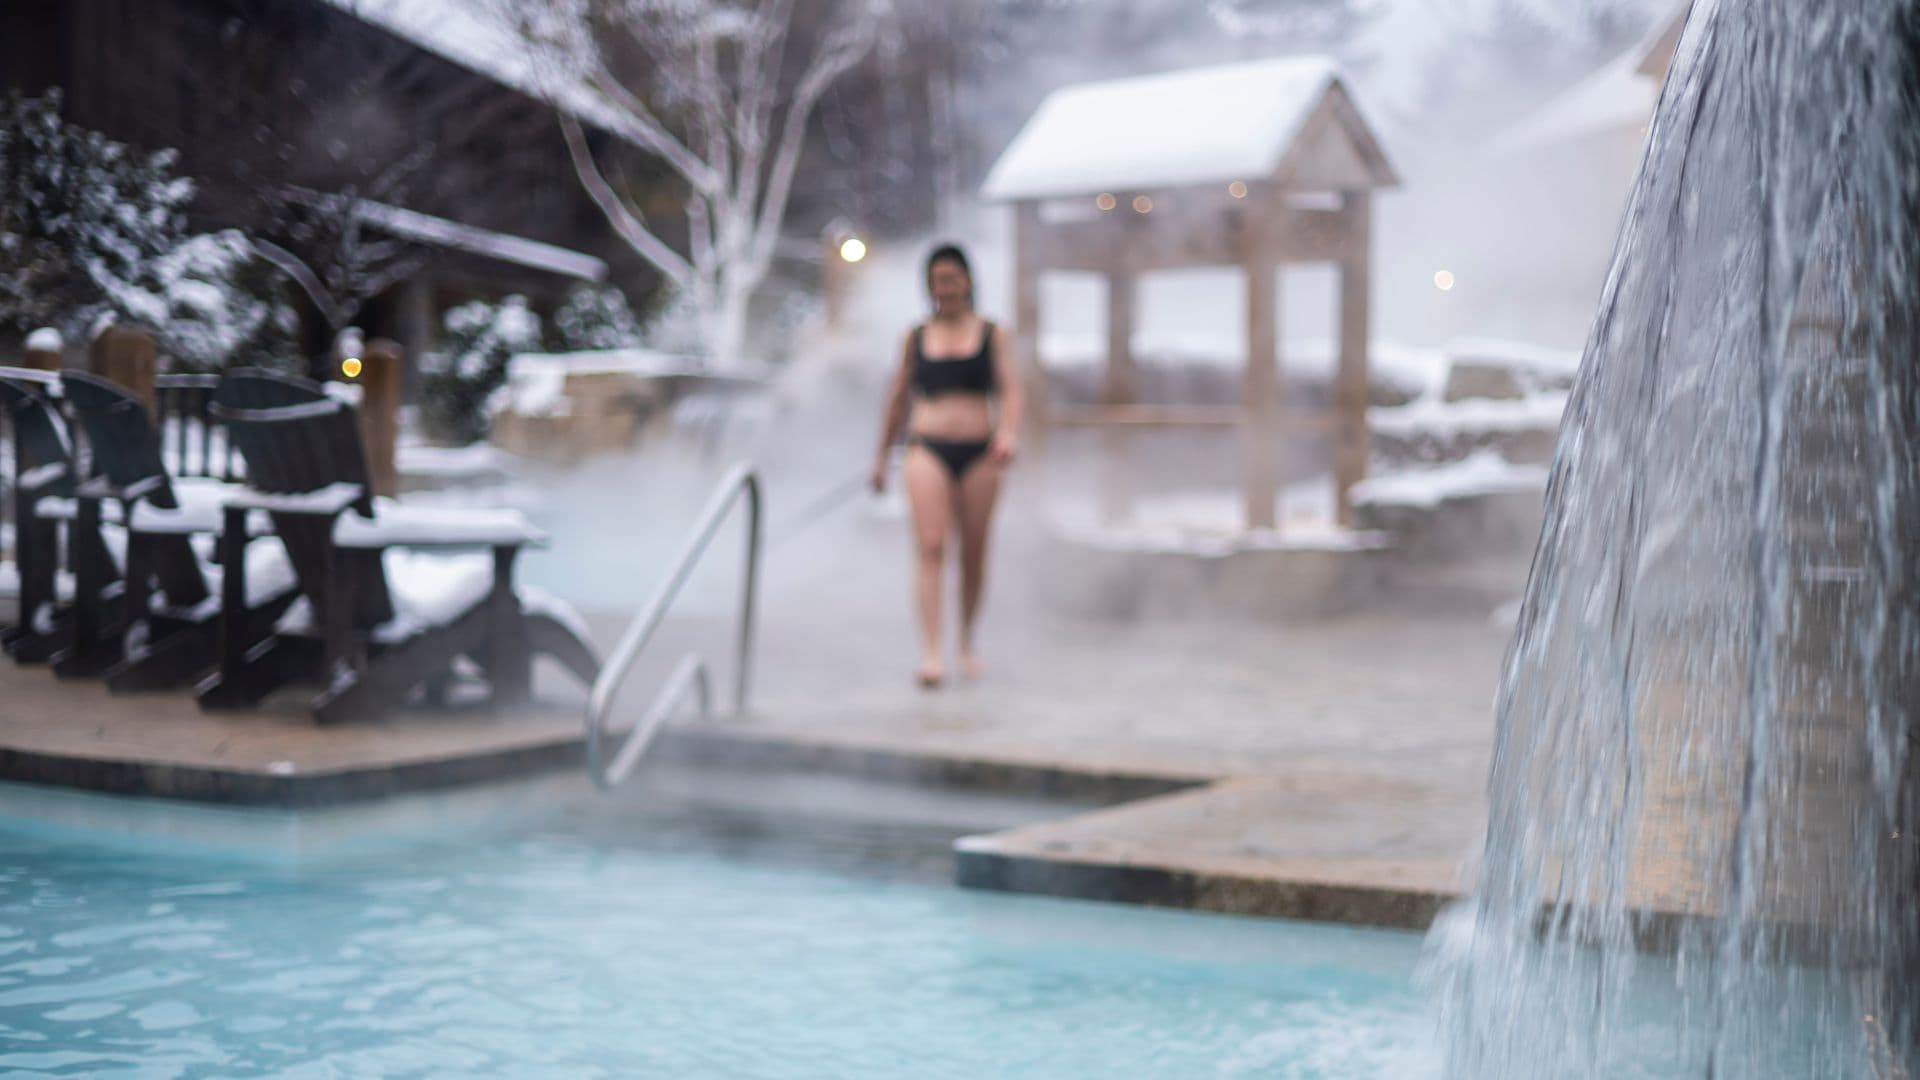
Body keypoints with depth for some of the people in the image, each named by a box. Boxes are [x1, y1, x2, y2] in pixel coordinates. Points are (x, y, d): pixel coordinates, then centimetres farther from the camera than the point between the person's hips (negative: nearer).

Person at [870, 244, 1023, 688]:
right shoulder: (916, 337, 11)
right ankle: (931, 653, -21)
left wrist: (1009, 433, -21)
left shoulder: (993, 334, 8)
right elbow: (899, 397, 18)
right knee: (930, 548, -15)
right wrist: (882, 455, 18)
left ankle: (967, 643, 26)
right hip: (928, 450, 0)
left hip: (978, 452, 0)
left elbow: (1009, 389, -3)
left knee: (974, 552, 7)